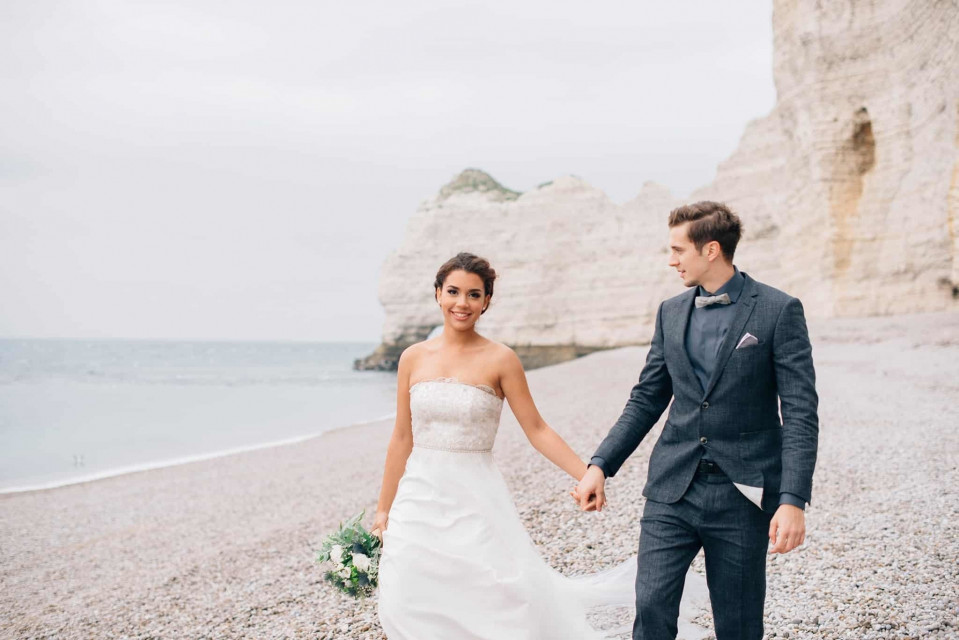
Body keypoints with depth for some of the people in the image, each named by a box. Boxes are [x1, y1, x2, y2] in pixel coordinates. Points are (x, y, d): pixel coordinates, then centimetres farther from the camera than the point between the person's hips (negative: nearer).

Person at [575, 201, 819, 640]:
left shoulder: (779, 311, -6)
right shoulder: (670, 313, 9)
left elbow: (800, 413, -9)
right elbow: (646, 400, 12)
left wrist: (793, 500, -18)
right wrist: (600, 464, 3)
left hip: (741, 494, -3)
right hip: (672, 489, 4)